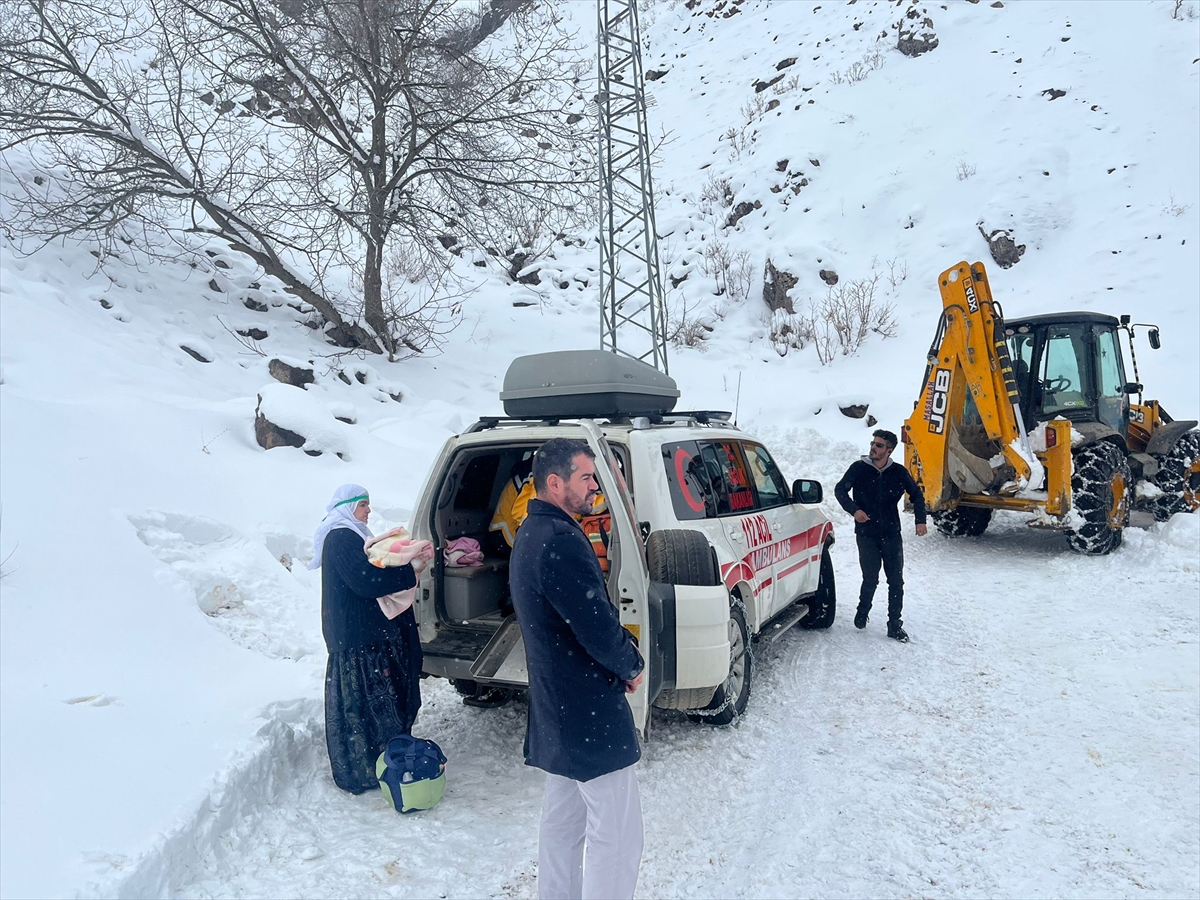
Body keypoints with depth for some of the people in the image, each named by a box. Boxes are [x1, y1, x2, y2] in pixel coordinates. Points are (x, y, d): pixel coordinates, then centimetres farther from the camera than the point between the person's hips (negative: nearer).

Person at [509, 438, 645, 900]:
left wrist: (621, 647, 3)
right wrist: (632, 665, -7)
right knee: (616, 833, 1)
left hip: (555, 708, 10)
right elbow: (597, 625, -25)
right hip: (590, 712, -10)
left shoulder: (530, 535, 9)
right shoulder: (560, 541, -24)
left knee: (562, 818, 22)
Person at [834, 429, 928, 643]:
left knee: (896, 581, 3)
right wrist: (854, 510, -18)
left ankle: (895, 625, 16)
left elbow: (916, 495, 12)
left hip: (891, 535, 2)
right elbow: (840, 490, -2)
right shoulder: (859, 468, -6)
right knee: (870, 580, -1)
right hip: (866, 535, -2)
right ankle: (862, 613, 27)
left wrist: (920, 520, 1)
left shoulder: (898, 472, -1)